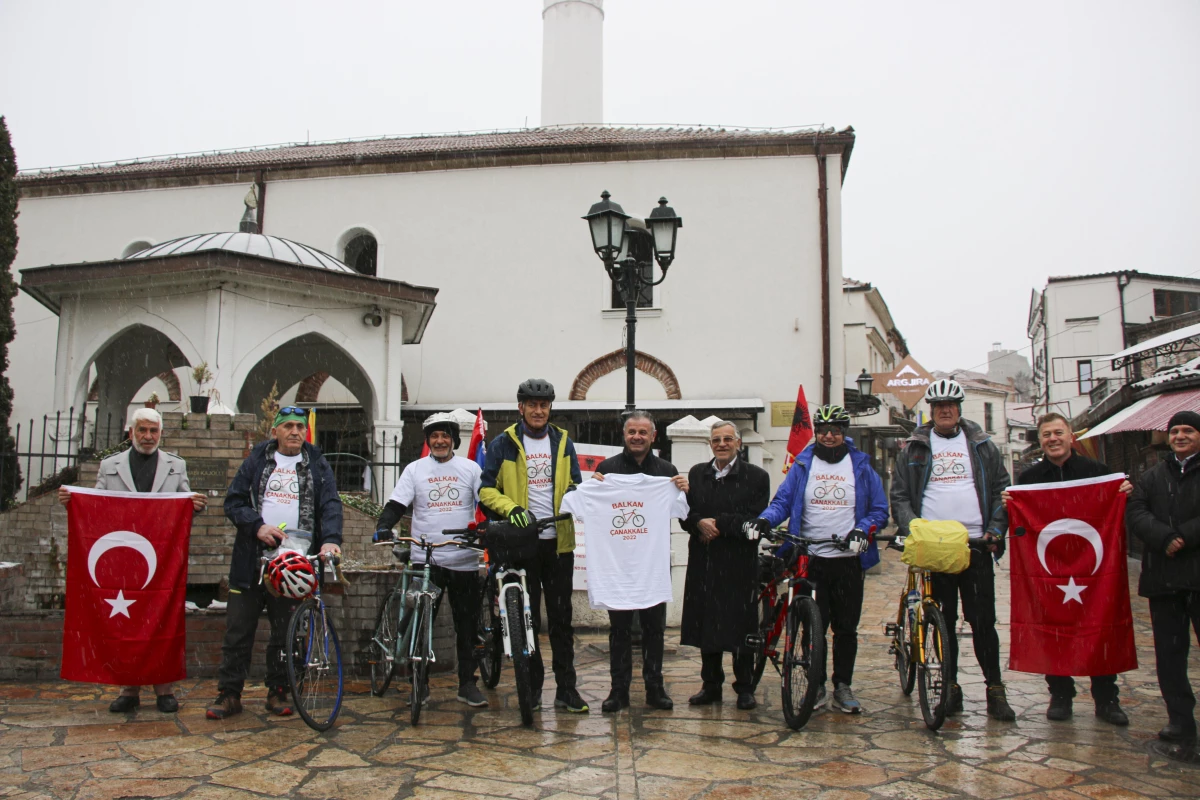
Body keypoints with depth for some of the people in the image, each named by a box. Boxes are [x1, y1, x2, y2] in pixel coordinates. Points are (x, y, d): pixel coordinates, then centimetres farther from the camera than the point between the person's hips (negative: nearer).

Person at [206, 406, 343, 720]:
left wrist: (330, 539, -20)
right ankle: (229, 694, 12)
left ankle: (277, 692, 20)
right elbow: (233, 501, 5)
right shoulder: (257, 461, 9)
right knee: (238, 630, 3)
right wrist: (258, 526, -12)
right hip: (252, 560, 0)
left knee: (286, 632, 7)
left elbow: (331, 505, -2)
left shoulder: (317, 465, 8)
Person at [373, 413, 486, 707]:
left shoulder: (470, 468, 7)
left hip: (464, 561, 0)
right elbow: (396, 504, 1)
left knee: (467, 625, 6)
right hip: (425, 559, 0)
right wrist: (383, 527, -17)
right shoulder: (414, 470, 7)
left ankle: (467, 683, 17)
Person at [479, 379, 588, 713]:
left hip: (558, 541, 2)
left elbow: (575, 483, 15)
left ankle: (566, 688, 13)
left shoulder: (563, 442, 10)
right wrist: (511, 509, -18)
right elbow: (487, 489, -1)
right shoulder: (503, 444, 1)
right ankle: (532, 686, 17)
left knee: (561, 617, 6)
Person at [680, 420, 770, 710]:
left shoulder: (756, 477, 0)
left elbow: (755, 520, -9)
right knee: (706, 624, 9)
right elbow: (685, 514, 7)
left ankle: (745, 688, 17)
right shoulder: (696, 474, 11)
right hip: (703, 563, 3)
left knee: (740, 626, 3)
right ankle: (711, 685, 22)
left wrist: (718, 523, -14)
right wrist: (699, 523, -14)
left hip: (739, 564, -3)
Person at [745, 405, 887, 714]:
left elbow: (879, 510, 7)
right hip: (811, 559, 0)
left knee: (846, 627, 6)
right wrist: (764, 520, -17)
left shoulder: (861, 467, 6)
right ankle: (816, 685, 15)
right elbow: (783, 501, 3)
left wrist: (862, 530, -12)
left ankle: (843, 687, 20)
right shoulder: (802, 465, 7)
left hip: (848, 560, 0)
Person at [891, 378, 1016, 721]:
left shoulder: (981, 444, 11)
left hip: (975, 544, 0)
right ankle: (951, 687, 15)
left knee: (983, 619, 0)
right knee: (944, 619, 6)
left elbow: (1001, 489, 11)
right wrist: (911, 529, -10)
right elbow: (899, 494, 5)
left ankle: (995, 690, 8)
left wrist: (996, 529, -3)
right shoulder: (914, 447, 9)